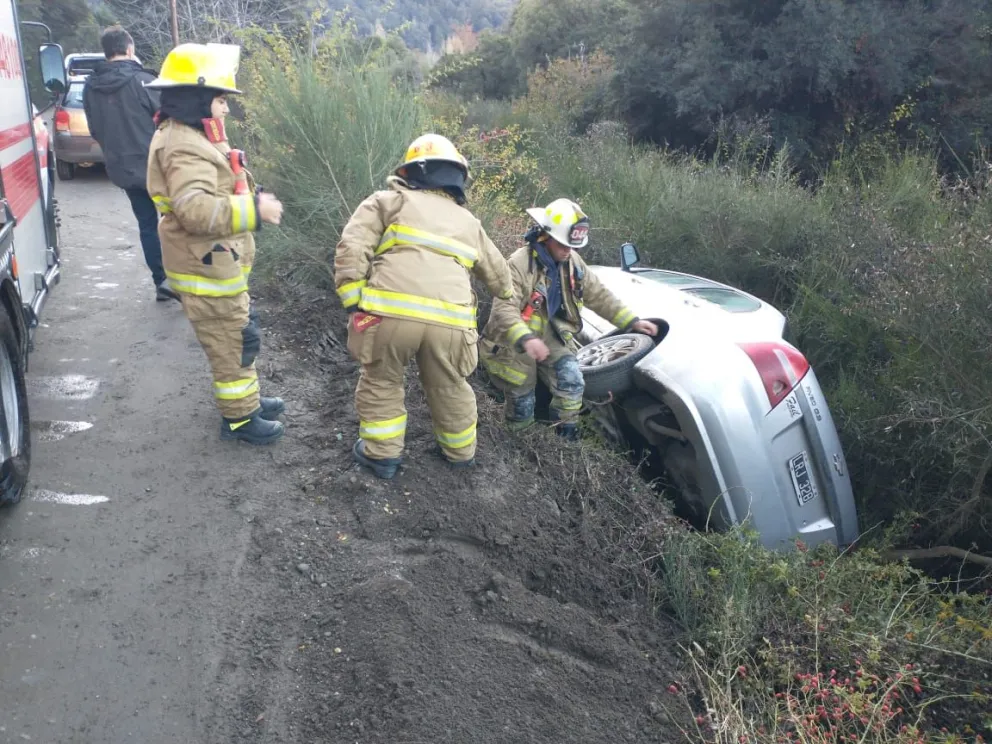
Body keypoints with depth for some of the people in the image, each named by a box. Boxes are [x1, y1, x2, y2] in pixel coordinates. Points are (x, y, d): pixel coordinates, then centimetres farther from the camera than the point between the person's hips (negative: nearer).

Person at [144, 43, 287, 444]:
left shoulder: (190, 138, 13)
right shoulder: (183, 147, -23)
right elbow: (195, 209, -37)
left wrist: (251, 199, 8)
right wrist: (254, 209, -34)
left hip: (217, 265, 11)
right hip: (206, 269, -11)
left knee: (238, 337, 22)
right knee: (234, 343, 1)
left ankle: (246, 399, 37)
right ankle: (239, 419, 15)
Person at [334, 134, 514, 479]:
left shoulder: (389, 201, 18)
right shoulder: (468, 221, 29)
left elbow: (351, 249, 3)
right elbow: (498, 272, 43)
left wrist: (354, 303, 4)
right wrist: (508, 294, 64)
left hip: (391, 312, -3)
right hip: (449, 320, 3)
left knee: (381, 383, 22)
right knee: (450, 389, 25)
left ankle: (383, 454, 30)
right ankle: (461, 452, 43)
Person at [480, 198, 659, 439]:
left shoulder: (572, 263, -1)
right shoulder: (520, 264, -24)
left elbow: (598, 295, 7)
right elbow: (504, 309, -34)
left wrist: (632, 321, -1)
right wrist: (526, 339, -52)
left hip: (549, 337, 5)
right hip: (514, 344, -5)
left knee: (572, 382, -15)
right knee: (522, 405, 4)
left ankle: (566, 440, 1)